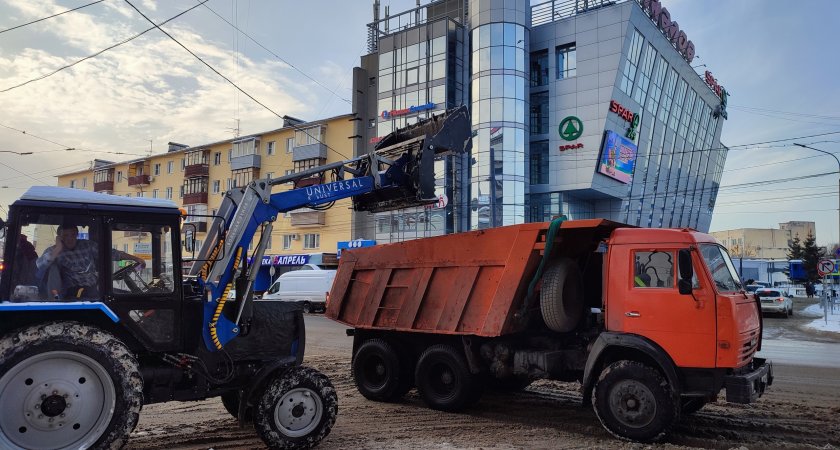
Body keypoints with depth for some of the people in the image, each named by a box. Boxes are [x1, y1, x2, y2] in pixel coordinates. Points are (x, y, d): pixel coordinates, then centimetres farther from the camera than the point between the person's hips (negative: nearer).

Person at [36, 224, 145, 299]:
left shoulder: (88, 245, 12)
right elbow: (39, 267, -14)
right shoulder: (53, 251, 4)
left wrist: (134, 258, 8)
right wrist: (57, 249, -17)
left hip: (95, 288, 4)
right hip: (73, 293, -4)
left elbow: (111, 253, 14)